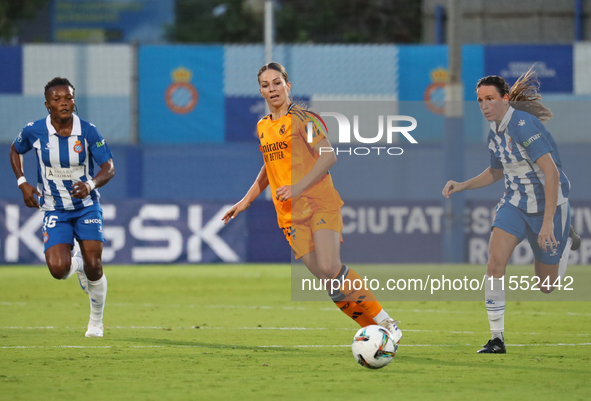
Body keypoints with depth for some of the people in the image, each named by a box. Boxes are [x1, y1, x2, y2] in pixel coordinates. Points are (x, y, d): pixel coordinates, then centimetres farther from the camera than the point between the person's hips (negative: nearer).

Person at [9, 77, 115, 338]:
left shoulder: (88, 132, -13)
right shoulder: (34, 132, -10)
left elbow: (109, 168, -12)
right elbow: (15, 150, 11)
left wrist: (91, 184, -33)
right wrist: (22, 183, -1)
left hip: (87, 206, 0)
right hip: (55, 211, 0)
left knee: (93, 266, -10)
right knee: (58, 269, -19)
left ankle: (96, 321, 17)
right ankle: (76, 264, 21)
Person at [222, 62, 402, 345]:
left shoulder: (301, 118, -4)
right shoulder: (263, 127, 17)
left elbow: (328, 156, -13)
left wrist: (299, 187, -22)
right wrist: (246, 201, 29)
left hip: (320, 203, -5)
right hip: (290, 214, 5)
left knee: (329, 267, -24)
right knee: (326, 279, -9)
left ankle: (386, 322, -13)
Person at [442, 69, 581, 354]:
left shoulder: (523, 125, -25)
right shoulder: (494, 132, 0)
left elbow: (552, 173, -30)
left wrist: (548, 221, -33)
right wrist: (462, 186, 6)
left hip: (548, 204, -6)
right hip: (515, 203, 6)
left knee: (546, 286, 7)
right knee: (495, 261, -18)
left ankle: (566, 239, 38)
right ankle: (497, 339, -12)